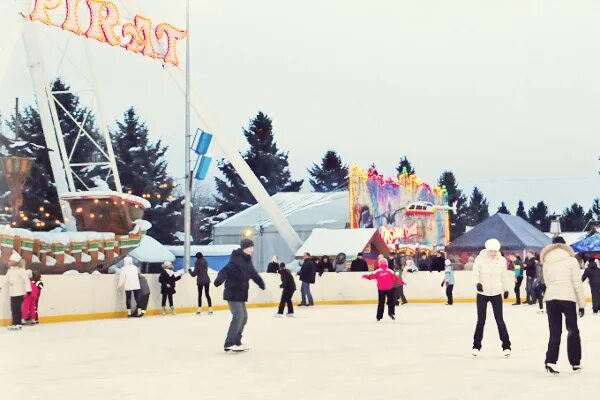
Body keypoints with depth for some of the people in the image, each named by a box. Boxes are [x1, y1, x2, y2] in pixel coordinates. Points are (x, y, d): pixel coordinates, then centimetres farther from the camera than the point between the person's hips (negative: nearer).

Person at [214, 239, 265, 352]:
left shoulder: (247, 260, 11)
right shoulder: (236, 260, -18)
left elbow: (253, 273, 27)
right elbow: (225, 270, -32)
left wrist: (261, 283, 39)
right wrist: (220, 279, -51)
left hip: (240, 294, 10)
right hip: (233, 294, -10)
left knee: (243, 317, 14)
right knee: (238, 317, -15)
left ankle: (236, 342, 24)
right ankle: (229, 344, -14)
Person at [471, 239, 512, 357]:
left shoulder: (501, 260, -5)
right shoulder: (480, 259, -11)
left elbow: (504, 275, 8)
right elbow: (475, 273, -11)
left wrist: (506, 289, 16)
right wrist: (477, 283, -31)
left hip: (496, 293, 1)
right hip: (482, 293, -1)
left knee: (500, 320, 0)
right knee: (481, 320, 5)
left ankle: (506, 346, 9)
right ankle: (476, 346, 18)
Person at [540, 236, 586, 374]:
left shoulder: (546, 263, 12)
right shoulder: (571, 260, 1)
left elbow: (547, 282, 6)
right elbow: (577, 284, -1)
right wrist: (582, 304, 2)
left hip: (551, 298, 2)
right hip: (568, 298, -2)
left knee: (555, 332, 6)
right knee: (573, 331, 13)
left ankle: (551, 361, -9)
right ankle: (575, 363, 17)